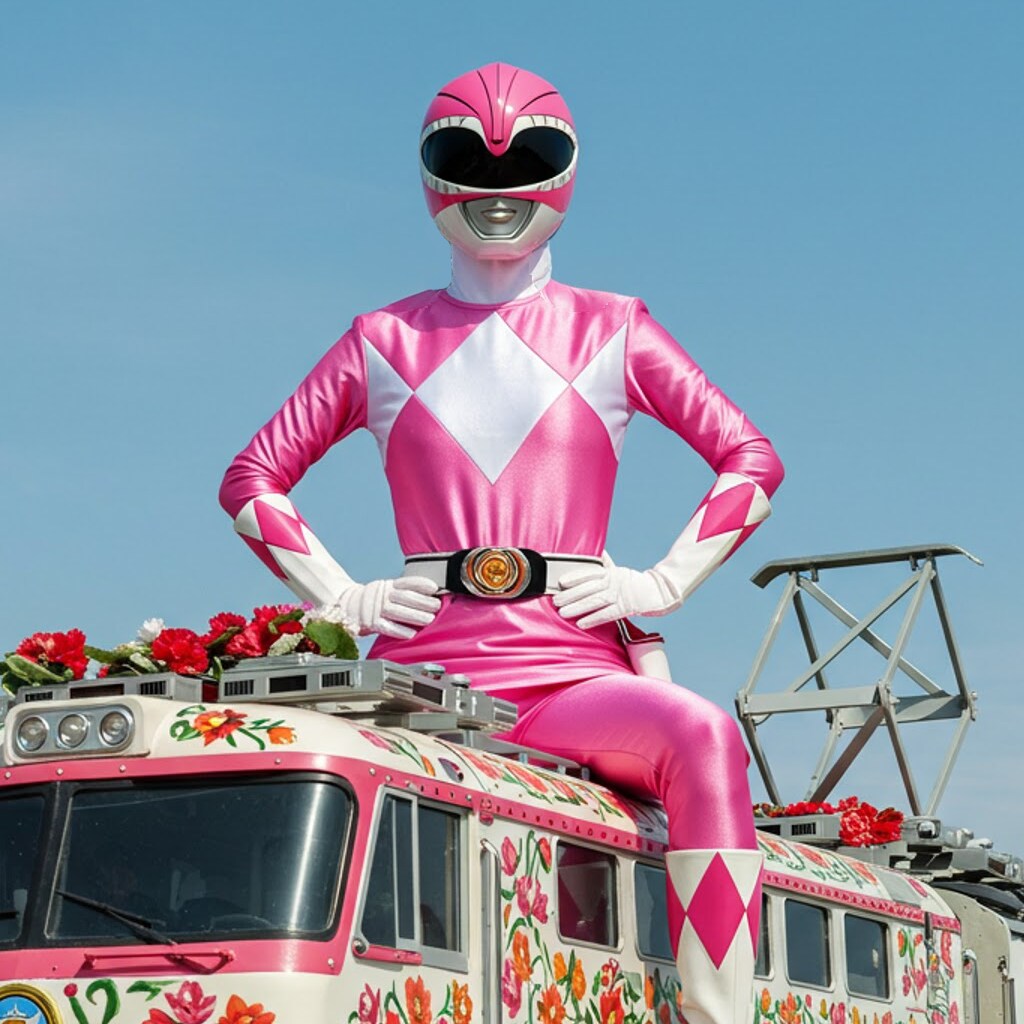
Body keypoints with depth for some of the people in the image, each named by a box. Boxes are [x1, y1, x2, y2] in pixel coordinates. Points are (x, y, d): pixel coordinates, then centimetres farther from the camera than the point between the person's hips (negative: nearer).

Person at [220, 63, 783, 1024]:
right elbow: (252, 477, 19)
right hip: (424, 665, 1)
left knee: (703, 736, -34)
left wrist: (662, 584, 1)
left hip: (570, 668, 0)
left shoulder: (611, 331, 15)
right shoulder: (384, 342, 17)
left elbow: (751, 460, 14)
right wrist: (341, 597, 5)